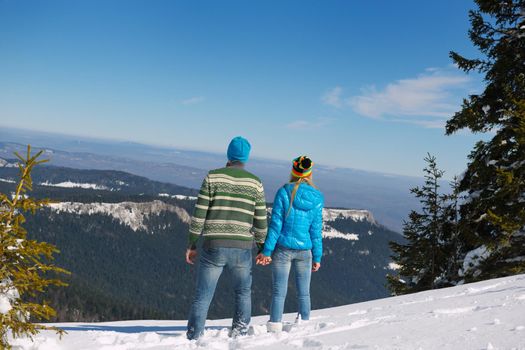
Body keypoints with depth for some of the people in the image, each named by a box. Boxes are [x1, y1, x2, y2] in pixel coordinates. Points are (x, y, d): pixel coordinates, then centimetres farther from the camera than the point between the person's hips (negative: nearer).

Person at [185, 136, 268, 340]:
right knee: (243, 293, 22)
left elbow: (199, 214, -3)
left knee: (202, 297, 5)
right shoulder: (255, 183, 3)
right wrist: (263, 249, 17)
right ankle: (239, 334, 19)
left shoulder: (213, 177, -1)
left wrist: (192, 245, 5)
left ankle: (193, 339, 1)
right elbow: (260, 222, 4)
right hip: (242, 249, 1)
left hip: (213, 247, -1)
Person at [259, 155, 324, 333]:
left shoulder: (284, 192, -8)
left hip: (282, 249, -2)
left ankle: (275, 327, 5)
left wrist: (267, 250, -5)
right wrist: (317, 257, 7)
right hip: (304, 251, 2)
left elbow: (275, 224, -9)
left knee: (278, 292, 5)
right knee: (304, 293, 14)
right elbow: (316, 230, 1)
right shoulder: (317, 198, -1)